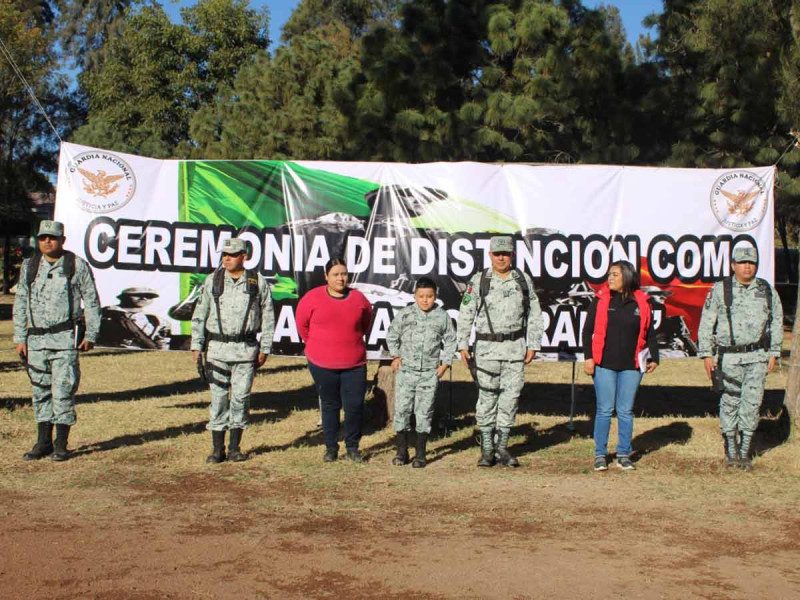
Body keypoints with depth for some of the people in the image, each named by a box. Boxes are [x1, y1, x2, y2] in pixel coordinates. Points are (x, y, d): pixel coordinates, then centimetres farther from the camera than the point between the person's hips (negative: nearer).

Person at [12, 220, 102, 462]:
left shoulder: (77, 266, -1)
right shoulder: (29, 266, 10)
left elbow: (91, 302, 2)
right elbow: (20, 304, 12)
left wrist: (90, 335, -3)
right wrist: (20, 338, 7)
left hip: (65, 338, -4)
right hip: (36, 339, 4)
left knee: (63, 390, -6)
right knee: (40, 390, 9)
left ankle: (61, 445, 2)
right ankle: (43, 442, 18)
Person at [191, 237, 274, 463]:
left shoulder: (258, 282, 2)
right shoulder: (212, 281, 4)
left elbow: (268, 317, 5)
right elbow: (199, 315, 8)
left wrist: (265, 349, 2)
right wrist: (196, 345, 2)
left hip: (246, 349, 0)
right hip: (217, 348, 1)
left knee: (241, 398, 3)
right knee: (218, 398, 2)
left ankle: (235, 447, 13)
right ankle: (217, 449, 9)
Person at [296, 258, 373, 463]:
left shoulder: (358, 298, -1)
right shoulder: (313, 297, -5)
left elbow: (366, 322, 17)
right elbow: (302, 323, 9)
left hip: (354, 364, 1)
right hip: (323, 364, -1)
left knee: (355, 406, -1)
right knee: (330, 405, 11)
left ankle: (352, 447, 16)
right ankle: (331, 448, 22)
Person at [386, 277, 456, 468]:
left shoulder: (442, 317, 0)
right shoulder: (404, 315, -1)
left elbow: (450, 340, 10)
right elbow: (392, 336, 12)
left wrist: (445, 363, 4)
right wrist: (395, 356, 6)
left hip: (430, 373, 0)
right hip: (406, 370, 0)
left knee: (424, 412, 2)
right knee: (402, 409, 1)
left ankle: (420, 453, 11)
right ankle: (402, 451, 13)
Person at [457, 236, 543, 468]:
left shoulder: (524, 280, 7)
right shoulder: (478, 281, 0)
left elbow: (534, 315, 10)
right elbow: (465, 315, 1)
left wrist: (533, 345, 4)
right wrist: (463, 345, -5)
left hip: (516, 348, 2)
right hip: (487, 348, -2)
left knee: (511, 396, 3)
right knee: (487, 396, -1)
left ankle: (502, 447, 13)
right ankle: (487, 449, 9)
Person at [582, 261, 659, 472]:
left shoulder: (641, 302, 5)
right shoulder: (601, 300, 1)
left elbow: (649, 333, 13)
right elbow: (588, 330, 2)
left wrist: (653, 357, 8)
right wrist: (588, 357, -4)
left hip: (631, 366, 1)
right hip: (604, 365, -1)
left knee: (625, 411, 6)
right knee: (604, 410, 1)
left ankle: (624, 455, 15)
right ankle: (600, 455, 10)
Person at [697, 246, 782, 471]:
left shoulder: (767, 291, 8)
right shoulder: (720, 290, 0)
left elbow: (776, 323, 14)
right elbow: (706, 323, 1)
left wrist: (774, 353, 9)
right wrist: (707, 354, -3)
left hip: (758, 356, 2)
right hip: (729, 357, -2)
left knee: (752, 402, -1)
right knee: (730, 402, 5)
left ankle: (744, 451, 8)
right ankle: (730, 449, 17)